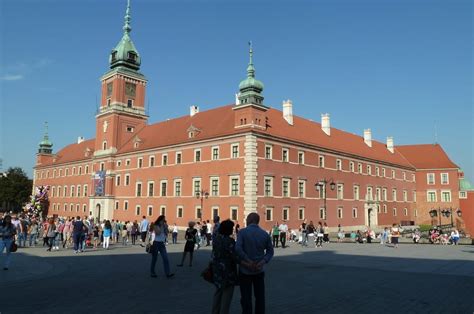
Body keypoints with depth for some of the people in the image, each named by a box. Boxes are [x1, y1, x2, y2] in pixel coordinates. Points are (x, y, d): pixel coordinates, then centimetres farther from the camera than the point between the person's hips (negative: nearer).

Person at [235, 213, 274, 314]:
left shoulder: (243, 232, -13)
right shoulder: (265, 234, -1)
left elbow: (238, 248, -25)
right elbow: (270, 251, 1)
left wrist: (248, 261, -18)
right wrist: (263, 261, -9)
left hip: (245, 270, -3)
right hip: (259, 270, 3)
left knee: (246, 298, 9)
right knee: (260, 297, 15)